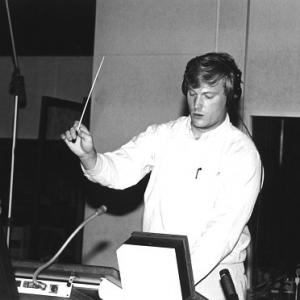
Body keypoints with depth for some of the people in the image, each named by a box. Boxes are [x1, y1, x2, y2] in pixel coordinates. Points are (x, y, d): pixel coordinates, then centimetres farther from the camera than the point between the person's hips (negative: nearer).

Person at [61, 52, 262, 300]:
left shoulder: (242, 153, -7)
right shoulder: (163, 135, 7)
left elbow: (225, 229, -15)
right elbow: (120, 171, -1)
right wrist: (88, 157, -22)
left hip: (212, 276, -4)